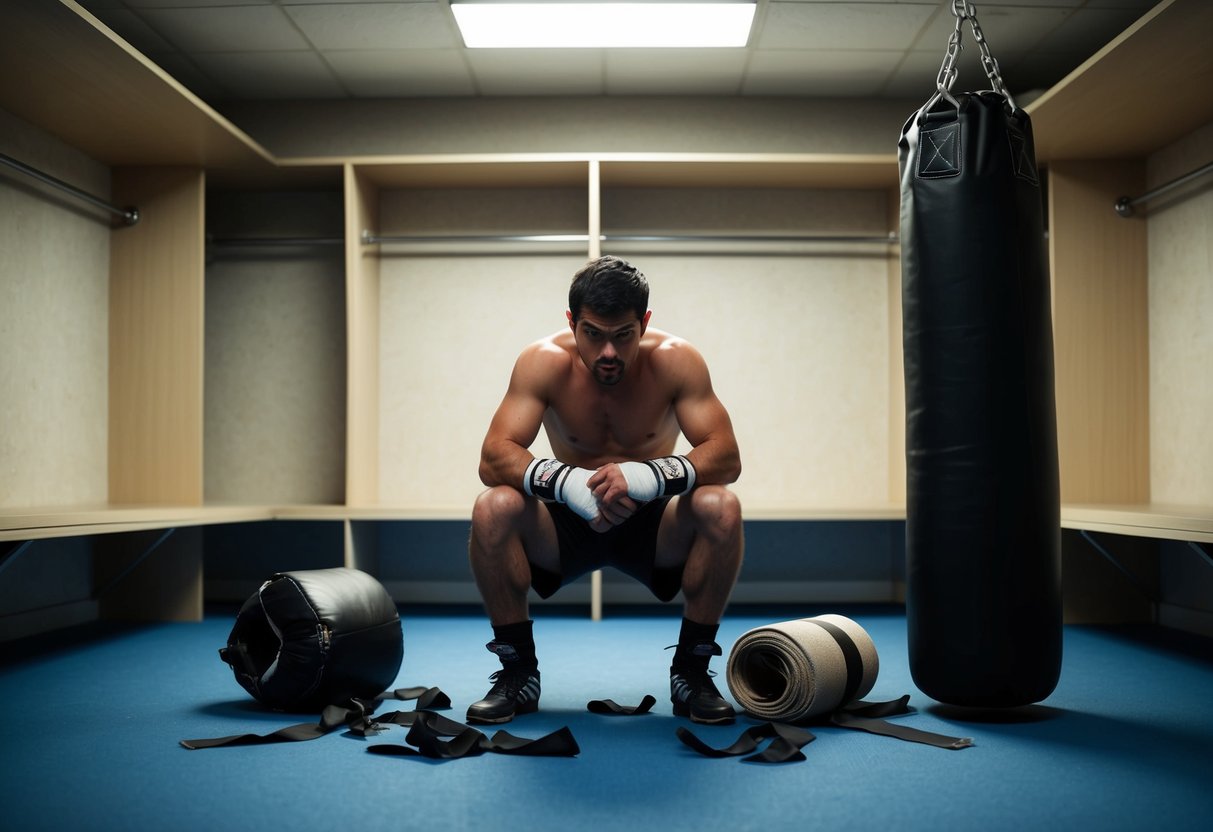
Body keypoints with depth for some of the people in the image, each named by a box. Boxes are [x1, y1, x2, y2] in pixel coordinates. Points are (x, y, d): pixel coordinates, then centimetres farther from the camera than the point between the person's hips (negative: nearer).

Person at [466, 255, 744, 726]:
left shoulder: (676, 361, -18)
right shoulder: (544, 362, -17)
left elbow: (727, 458, -25)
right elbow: (493, 458, -25)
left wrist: (648, 476, -45)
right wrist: (566, 482, -46)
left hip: (653, 523, 0)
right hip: (567, 521, 0)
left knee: (721, 509, -31)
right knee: (493, 509, -29)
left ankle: (692, 670, -11)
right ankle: (517, 671, -9)